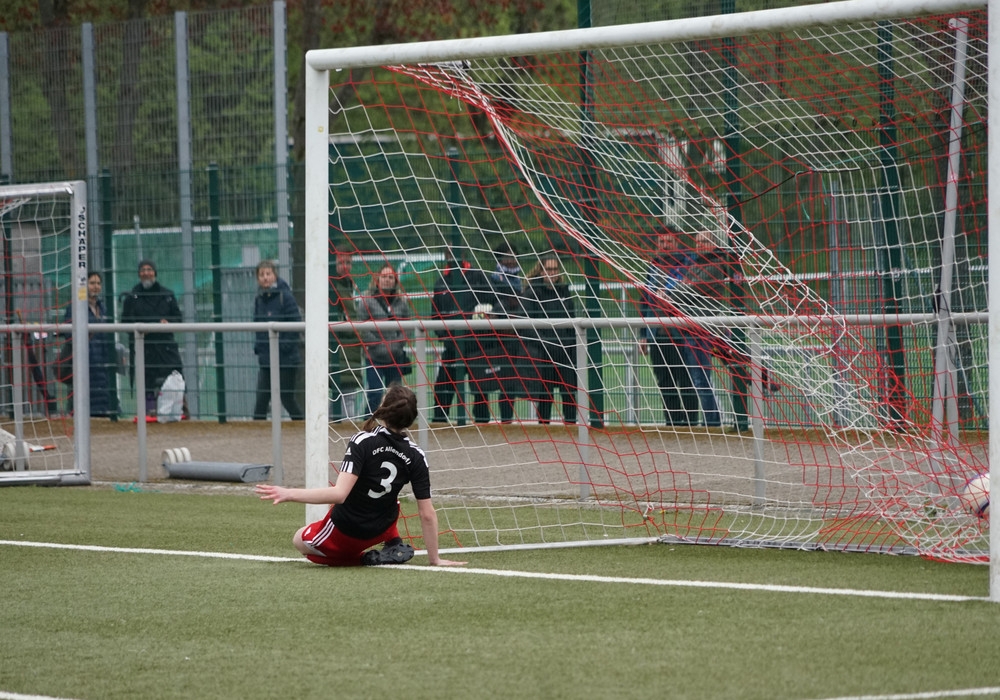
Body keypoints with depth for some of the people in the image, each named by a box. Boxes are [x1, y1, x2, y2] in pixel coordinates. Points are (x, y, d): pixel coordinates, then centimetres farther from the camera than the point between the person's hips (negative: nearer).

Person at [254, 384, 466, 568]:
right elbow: (427, 514, -11)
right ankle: (395, 544, 14)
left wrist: (289, 494, -33)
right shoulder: (416, 456, -13)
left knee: (300, 541, 26)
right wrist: (434, 559, 0)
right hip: (381, 530, 5)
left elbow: (339, 494, -34)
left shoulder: (362, 441, -24)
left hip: (344, 533, -5)